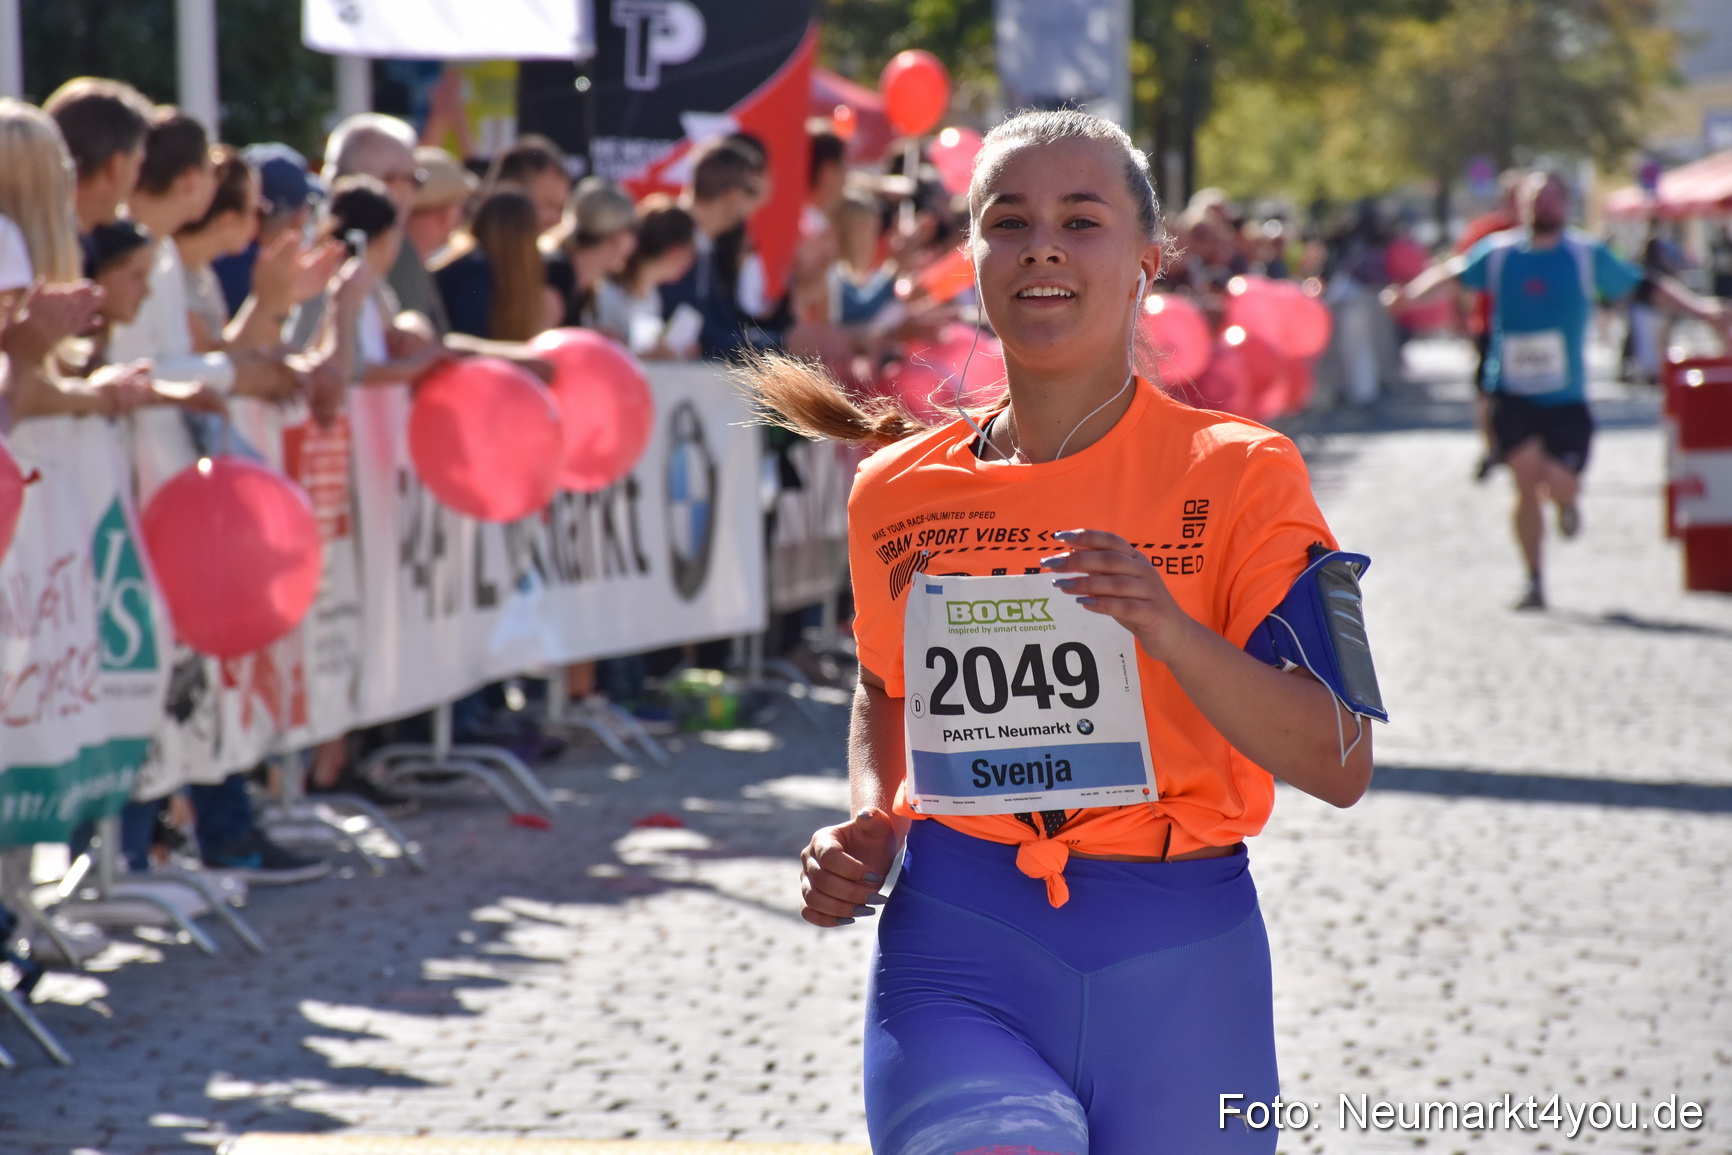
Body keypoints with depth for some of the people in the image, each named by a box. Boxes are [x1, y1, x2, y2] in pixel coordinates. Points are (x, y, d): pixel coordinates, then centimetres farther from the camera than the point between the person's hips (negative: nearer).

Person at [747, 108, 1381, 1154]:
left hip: (1176, 962, 0)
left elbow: (1340, 766, -8)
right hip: (959, 954, 0)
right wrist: (868, 828, 7)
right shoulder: (898, 491, 7)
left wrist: (1174, 634, -22)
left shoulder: (1236, 474, -2)